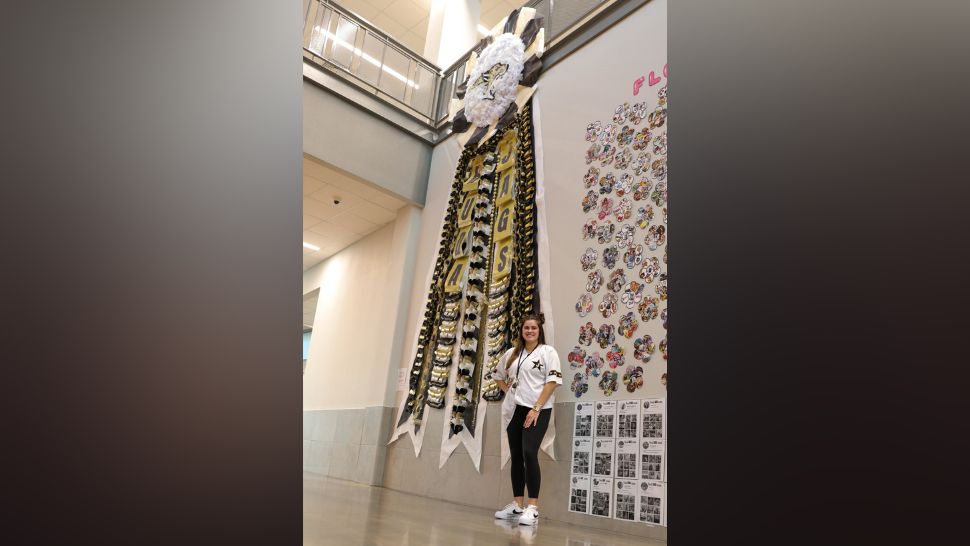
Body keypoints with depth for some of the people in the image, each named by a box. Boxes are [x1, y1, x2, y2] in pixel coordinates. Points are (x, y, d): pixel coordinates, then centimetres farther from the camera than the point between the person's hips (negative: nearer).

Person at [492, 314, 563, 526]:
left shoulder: (548, 352, -2)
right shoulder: (511, 353, 13)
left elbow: (552, 381, -10)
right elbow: (499, 376, 26)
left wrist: (536, 408, -16)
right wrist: (508, 391, 7)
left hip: (537, 410, -5)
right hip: (513, 410, 6)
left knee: (529, 453, -17)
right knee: (516, 456, 9)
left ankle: (533, 506, -9)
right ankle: (517, 504, 19)